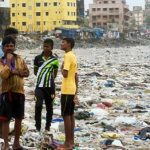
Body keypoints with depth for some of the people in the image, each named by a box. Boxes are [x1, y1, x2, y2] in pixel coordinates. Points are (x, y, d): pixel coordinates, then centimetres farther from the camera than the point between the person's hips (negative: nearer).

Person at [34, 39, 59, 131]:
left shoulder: (55, 60, -1)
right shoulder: (38, 58, 2)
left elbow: (55, 73, 10)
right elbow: (35, 71, 12)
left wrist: (50, 79, 1)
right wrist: (41, 77, 1)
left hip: (50, 86, 0)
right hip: (39, 86, 0)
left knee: (49, 106, 7)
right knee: (38, 105, -12)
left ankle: (48, 126, 17)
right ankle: (38, 126, -2)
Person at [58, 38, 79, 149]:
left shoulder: (68, 56, -15)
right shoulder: (73, 56, 15)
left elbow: (65, 74, -23)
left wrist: (61, 68, -2)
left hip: (67, 90, -9)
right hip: (72, 90, 9)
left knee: (66, 116, -6)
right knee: (71, 115, 11)